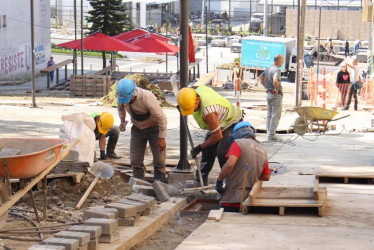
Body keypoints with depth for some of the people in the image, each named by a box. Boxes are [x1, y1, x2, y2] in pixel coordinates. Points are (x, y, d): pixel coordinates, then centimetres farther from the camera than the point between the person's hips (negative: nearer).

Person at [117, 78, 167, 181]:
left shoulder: (147, 98, -33)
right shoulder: (122, 96, -16)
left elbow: (161, 118, -25)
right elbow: (120, 107, 13)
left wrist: (162, 139, -22)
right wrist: (122, 121, -1)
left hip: (153, 128, -5)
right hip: (137, 129, 5)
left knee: (159, 161, -7)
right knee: (135, 161, 4)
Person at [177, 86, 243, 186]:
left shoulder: (208, 111, -41)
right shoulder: (199, 90, -18)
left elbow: (218, 136, -31)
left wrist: (199, 148, -21)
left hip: (232, 123, -10)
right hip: (219, 123, 10)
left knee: (223, 152, -22)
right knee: (208, 151, 7)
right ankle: (202, 179, 16)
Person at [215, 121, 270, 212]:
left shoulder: (238, 143, -5)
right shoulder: (263, 151, 14)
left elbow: (230, 164, -20)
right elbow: (266, 177, 21)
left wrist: (219, 181, -9)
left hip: (232, 199, -6)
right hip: (249, 198, 6)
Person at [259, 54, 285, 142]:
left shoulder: (268, 69, 11)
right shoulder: (277, 70, -17)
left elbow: (261, 77, 24)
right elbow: (275, 81, -34)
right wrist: (277, 89, -19)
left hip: (269, 94, 9)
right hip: (276, 95, -9)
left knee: (269, 115, 13)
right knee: (275, 116, -5)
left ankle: (269, 134, 17)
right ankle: (272, 135, -6)